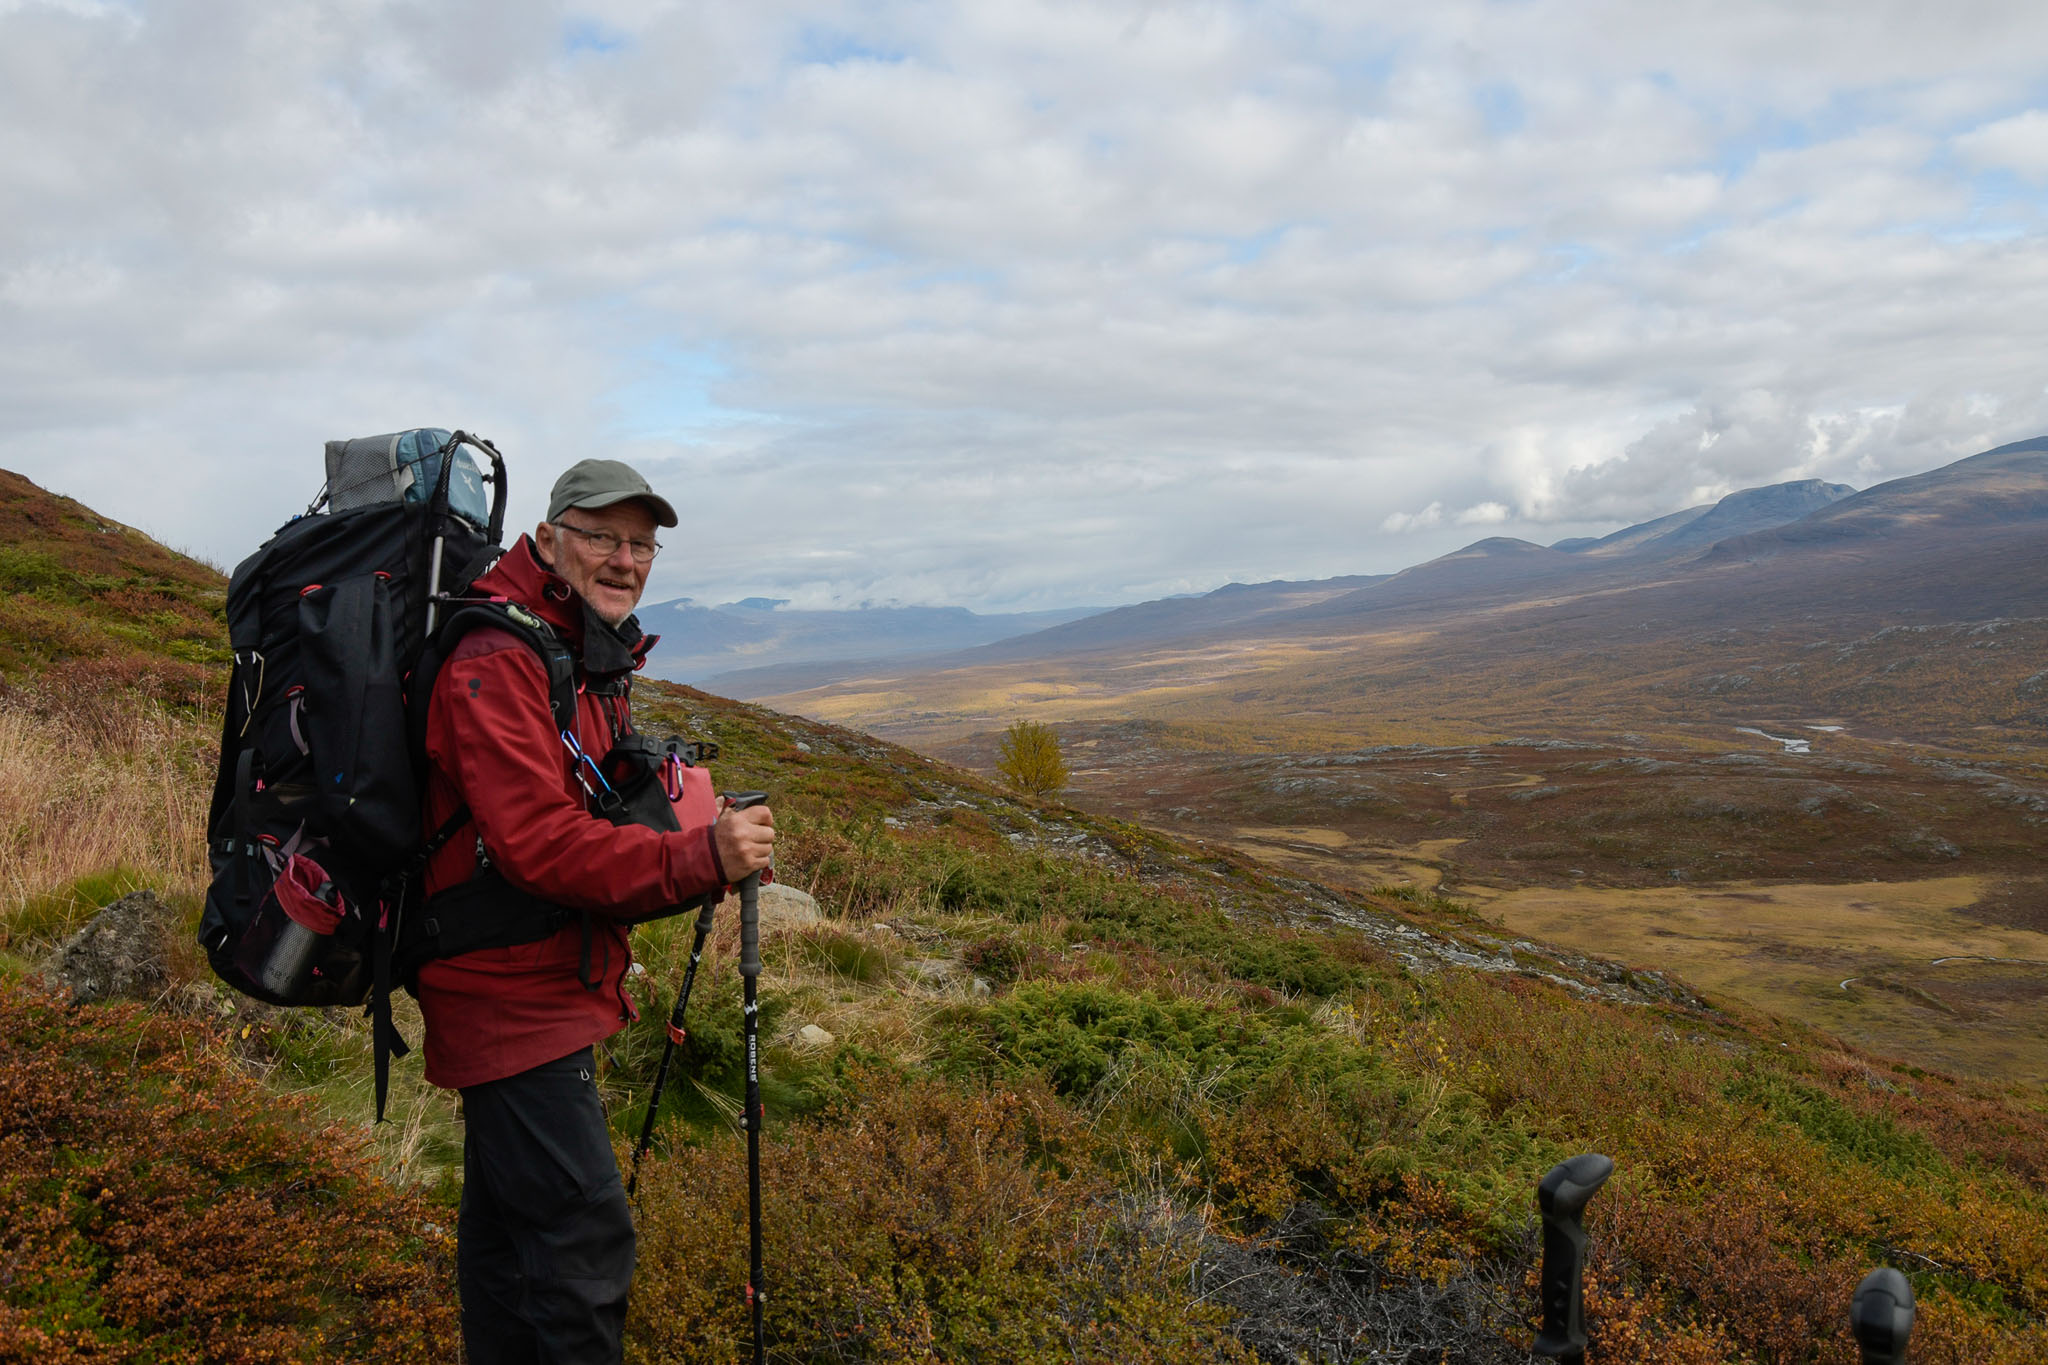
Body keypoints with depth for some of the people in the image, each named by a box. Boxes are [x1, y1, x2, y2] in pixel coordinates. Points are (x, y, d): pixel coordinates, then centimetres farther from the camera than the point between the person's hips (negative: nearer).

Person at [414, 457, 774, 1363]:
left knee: (506, 1215, 21)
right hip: (511, 997, -10)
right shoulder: (497, 661, -19)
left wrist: (683, 805, 2)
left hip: (549, 985, 10)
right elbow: (539, 845, -28)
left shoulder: (594, 659, 14)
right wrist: (700, 858, -32)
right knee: (586, 1234, -11)